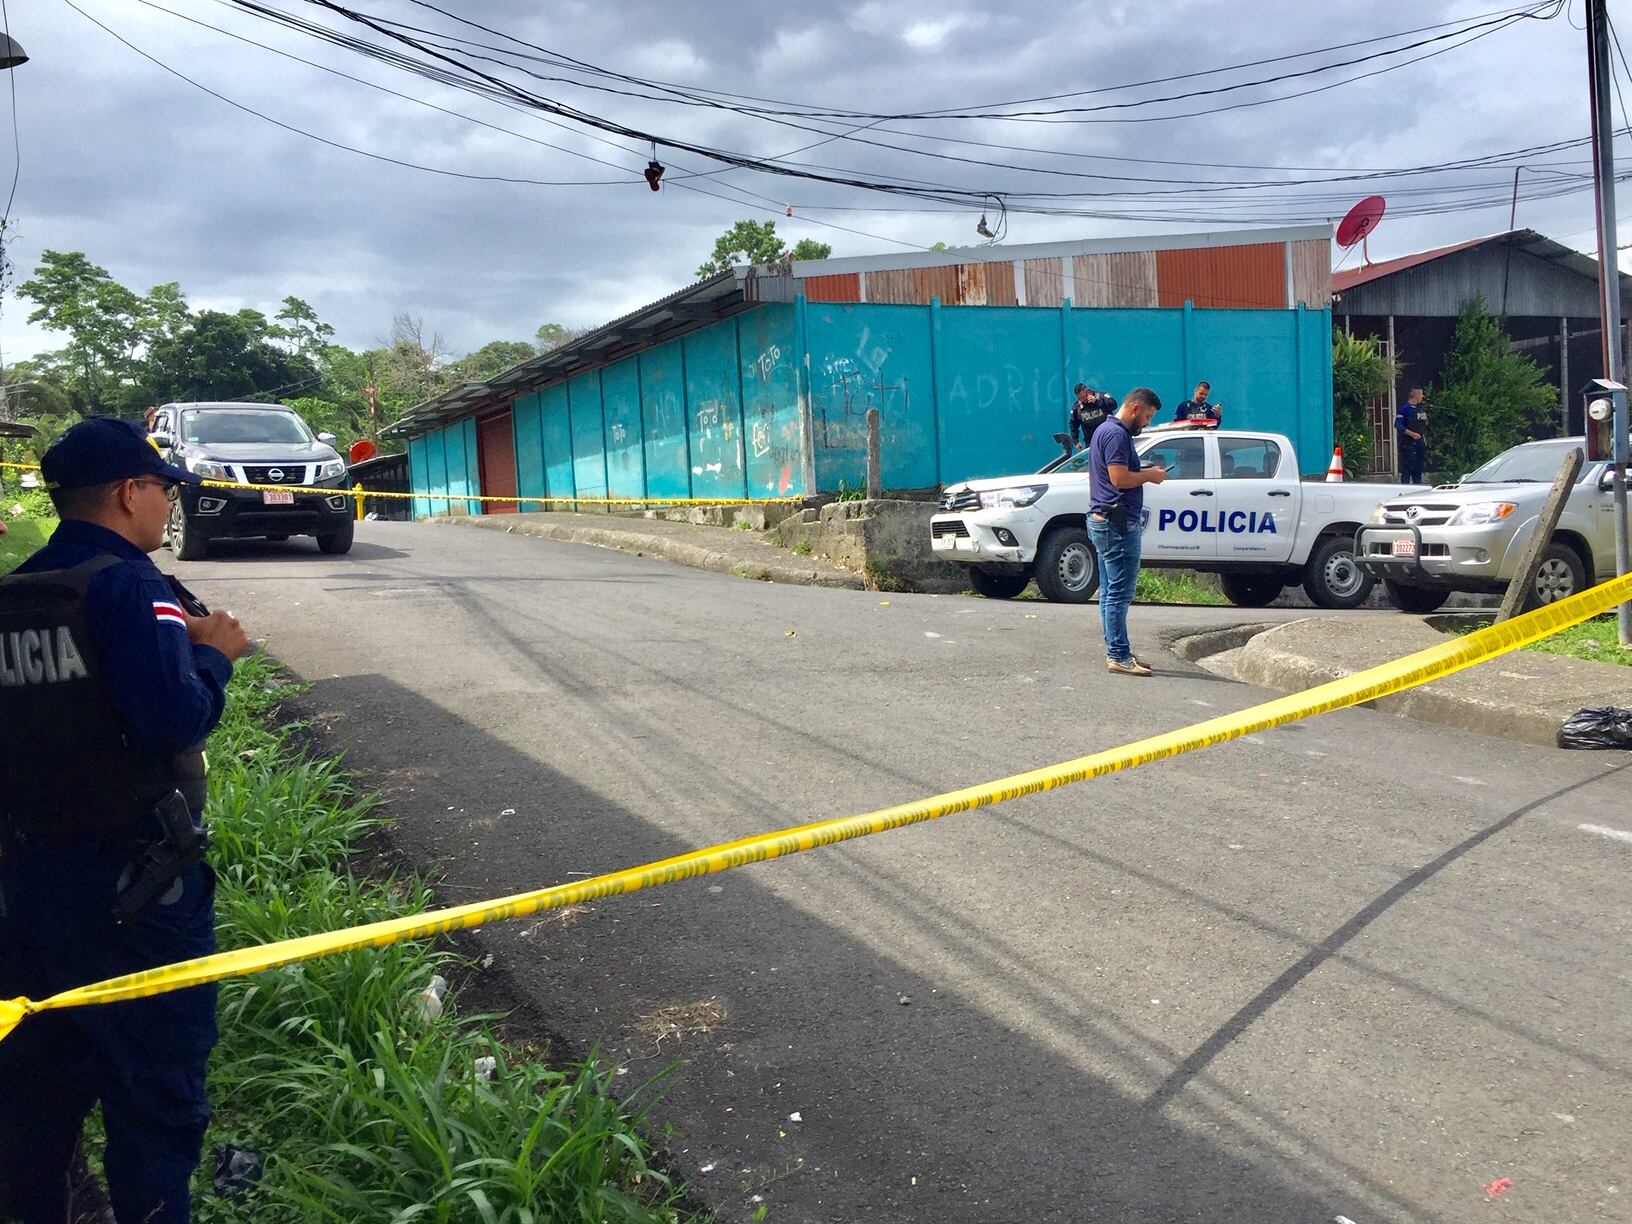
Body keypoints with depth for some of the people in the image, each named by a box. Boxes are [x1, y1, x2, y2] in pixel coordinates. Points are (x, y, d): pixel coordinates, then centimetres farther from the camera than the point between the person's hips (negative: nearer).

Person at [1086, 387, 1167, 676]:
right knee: (1119, 592, -8)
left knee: (1110, 592, 12)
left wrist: (1144, 473, 11)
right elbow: (1119, 478, -23)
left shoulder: (1107, 430, 19)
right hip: (1118, 524, -11)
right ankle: (1119, 656, -7)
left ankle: (1116, 652, 18)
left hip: (1103, 522, 11)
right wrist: (1149, 475, -8)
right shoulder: (1117, 434, -14)